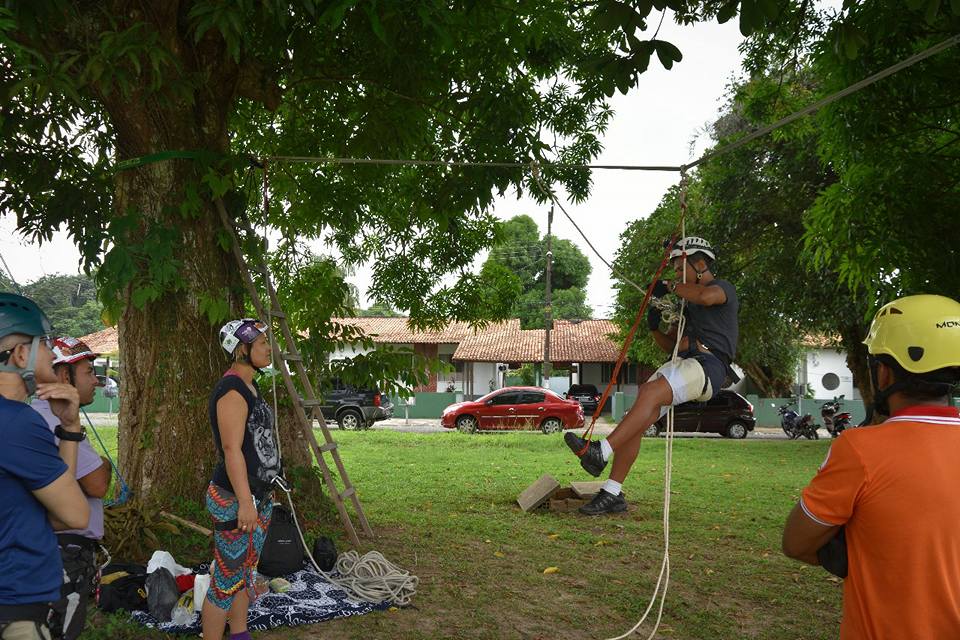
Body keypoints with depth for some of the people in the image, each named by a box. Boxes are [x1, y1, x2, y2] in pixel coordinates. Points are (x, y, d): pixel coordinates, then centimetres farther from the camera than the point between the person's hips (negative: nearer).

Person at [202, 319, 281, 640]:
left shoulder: (249, 386, 12)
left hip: (257, 496, 10)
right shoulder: (232, 390, -17)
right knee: (227, 580, -2)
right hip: (235, 499, -10)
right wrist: (244, 502, -25)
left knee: (245, 572, 18)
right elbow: (231, 450, -23)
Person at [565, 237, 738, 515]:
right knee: (637, 420, -7)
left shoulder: (723, 288, 6)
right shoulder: (686, 304, 31)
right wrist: (655, 327, 10)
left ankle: (601, 452, -38)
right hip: (682, 364, 8)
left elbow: (706, 296, -22)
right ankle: (612, 494, -6)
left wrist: (671, 287, -6)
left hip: (709, 363, -8)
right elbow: (670, 344, 30)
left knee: (650, 393, -31)